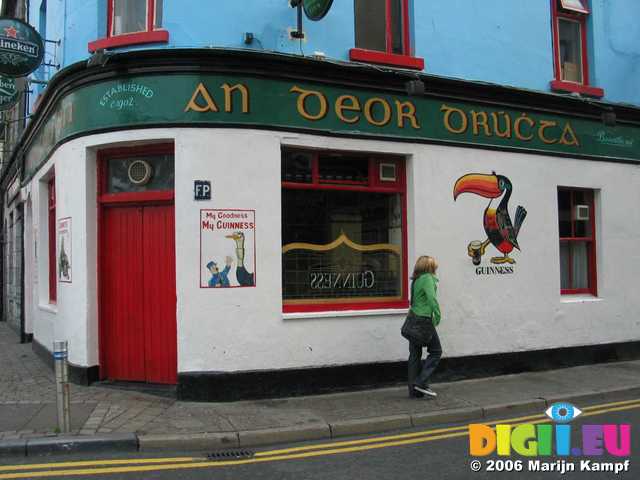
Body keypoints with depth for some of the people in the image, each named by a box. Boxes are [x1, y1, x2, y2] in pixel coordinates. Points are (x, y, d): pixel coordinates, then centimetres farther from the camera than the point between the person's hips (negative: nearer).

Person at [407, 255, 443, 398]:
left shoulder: (416, 280, 15)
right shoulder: (427, 279, -10)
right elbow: (432, 298, -21)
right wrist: (437, 316, -13)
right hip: (424, 320, -8)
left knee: (415, 354, 9)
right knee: (436, 351, 2)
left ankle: (414, 390, 13)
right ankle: (421, 382, -6)